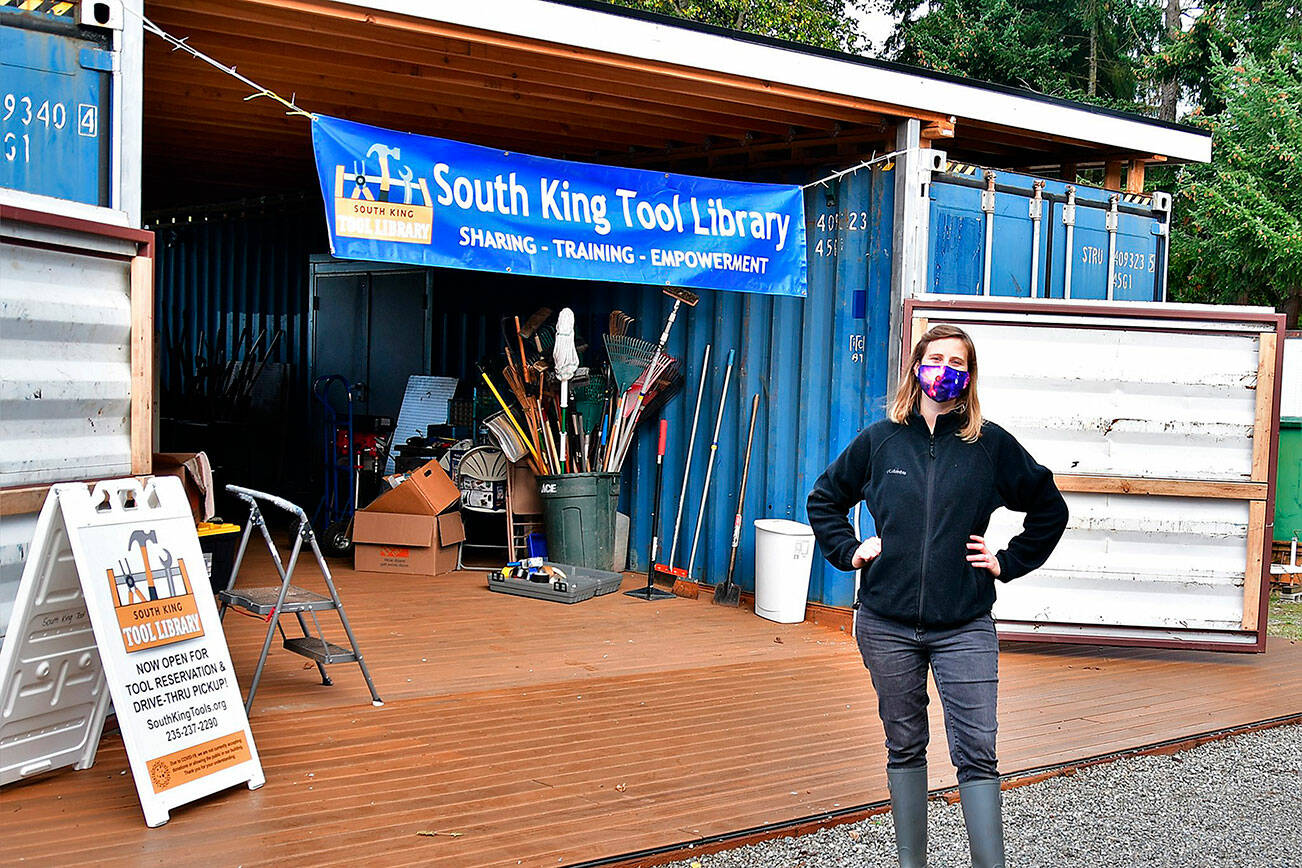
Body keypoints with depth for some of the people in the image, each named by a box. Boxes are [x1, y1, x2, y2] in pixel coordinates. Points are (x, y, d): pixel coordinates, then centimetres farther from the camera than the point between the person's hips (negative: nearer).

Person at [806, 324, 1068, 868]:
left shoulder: (991, 444, 2)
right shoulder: (880, 441, 5)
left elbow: (1049, 508, 14)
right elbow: (824, 499, 19)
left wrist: (1009, 562, 6)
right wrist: (849, 551, 7)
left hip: (965, 627, -1)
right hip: (887, 623, 2)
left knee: (977, 754, -6)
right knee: (904, 747, 11)